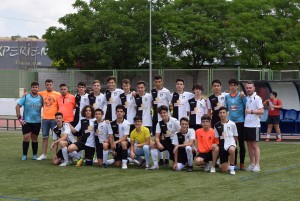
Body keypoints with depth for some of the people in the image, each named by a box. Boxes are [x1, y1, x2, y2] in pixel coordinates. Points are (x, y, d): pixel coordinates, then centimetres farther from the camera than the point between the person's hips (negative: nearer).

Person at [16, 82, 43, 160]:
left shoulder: (41, 98, 2)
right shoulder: (25, 97, -3)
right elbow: (17, 106, -2)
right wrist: (19, 118, -7)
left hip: (37, 122, 2)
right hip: (26, 121, -2)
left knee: (34, 138, 9)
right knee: (26, 138, -5)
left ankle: (35, 155, 17)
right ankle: (24, 155, 4)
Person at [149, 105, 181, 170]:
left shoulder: (174, 121, -12)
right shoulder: (159, 124, 0)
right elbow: (157, 137, -4)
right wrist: (158, 143, -26)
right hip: (166, 141, 4)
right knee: (152, 144, -19)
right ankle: (155, 164, -13)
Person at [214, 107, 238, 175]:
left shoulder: (232, 124, -1)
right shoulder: (217, 125, 5)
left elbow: (235, 136, 7)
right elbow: (216, 138, 10)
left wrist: (232, 142, -1)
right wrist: (217, 146, 0)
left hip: (231, 143, -2)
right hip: (222, 146, 2)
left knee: (231, 150, -43)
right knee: (224, 170, -3)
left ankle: (232, 167, -20)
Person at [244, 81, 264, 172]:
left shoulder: (257, 98, -8)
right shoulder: (246, 98, 14)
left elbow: (261, 111, -17)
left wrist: (251, 111, -25)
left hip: (254, 125, -7)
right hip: (246, 125, 7)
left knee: (255, 145, -4)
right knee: (249, 145, 9)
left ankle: (257, 165, 1)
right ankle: (252, 164, 16)